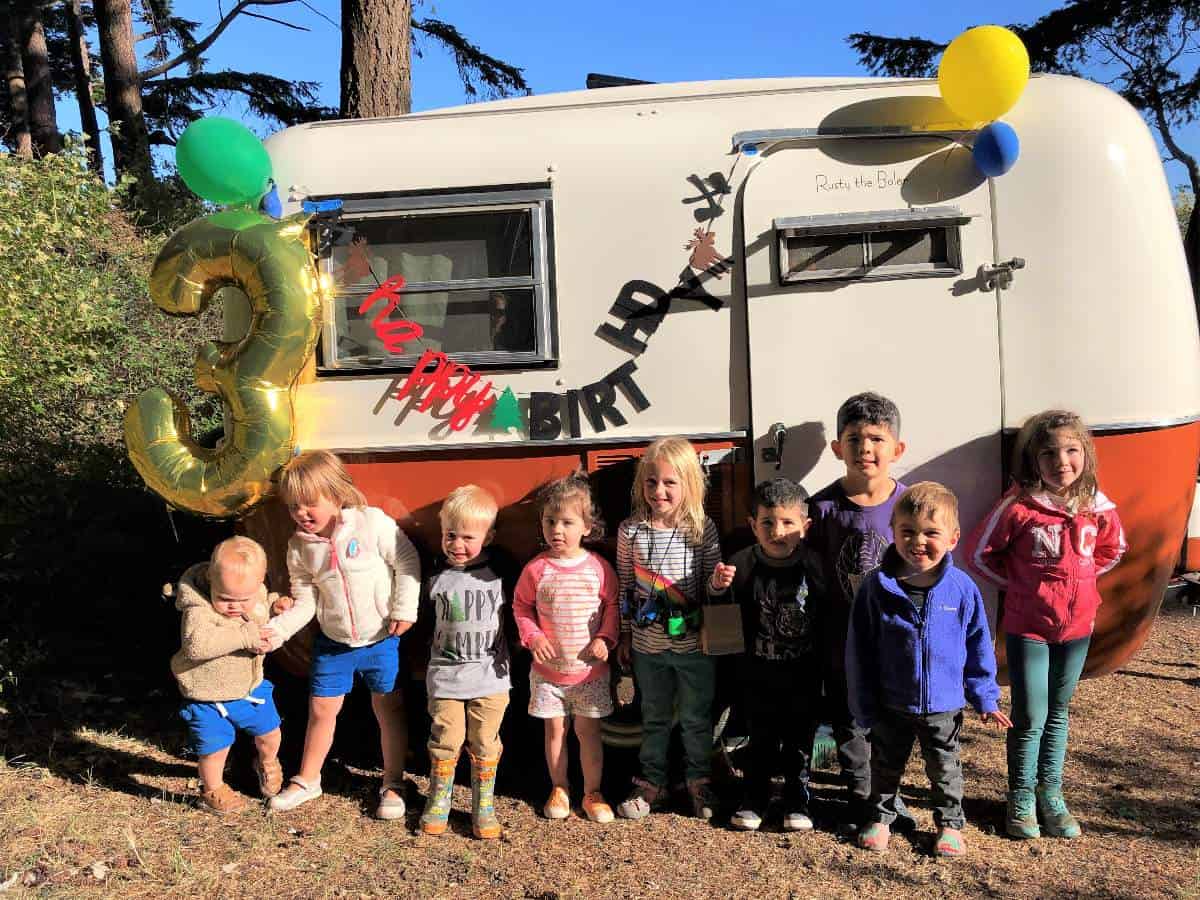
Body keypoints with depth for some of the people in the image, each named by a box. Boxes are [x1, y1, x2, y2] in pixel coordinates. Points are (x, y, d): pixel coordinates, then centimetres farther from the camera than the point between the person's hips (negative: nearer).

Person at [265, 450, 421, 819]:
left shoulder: (373, 523, -18)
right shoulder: (300, 548, -5)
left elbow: (407, 562, -12)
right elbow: (304, 603, 1)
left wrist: (404, 610, -15)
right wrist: (274, 631, -12)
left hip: (381, 639, -3)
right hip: (333, 642, 3)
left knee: (389, 709, 8)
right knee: (321, 709, 12)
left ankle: (392, 784, 24)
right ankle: (306, 780, 34)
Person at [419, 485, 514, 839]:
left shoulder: (500, 572, -5)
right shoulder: (436, 577, -3)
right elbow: (427, 617, 12)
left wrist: (507, 653, 1)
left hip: (490, 676, 0)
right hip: (445, 676, 0)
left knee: (485, 745, 8)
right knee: (445, 742, 7)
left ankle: (484, 806, 24)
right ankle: (438, 801, 27)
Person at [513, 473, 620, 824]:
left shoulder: (598, 567, -8)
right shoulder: (536, 569, -8)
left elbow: (612, 605, 3)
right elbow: (521, 606, 3)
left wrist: (605, 638, -10)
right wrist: (532, 637, -12)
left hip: (590, 669, 0)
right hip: (548, 669, 0)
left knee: (589, 731, 9)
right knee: (554, 730, 12)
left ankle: (592, 793, 25)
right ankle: (559, 790, 30)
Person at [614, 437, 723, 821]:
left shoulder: (702, 529, -9)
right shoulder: (630, 531, -5)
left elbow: (711, 584, -2)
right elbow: (625, 587, 3)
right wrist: (625, 636, 6)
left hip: (694, 644, -1)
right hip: (648, 645, 1)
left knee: (697, 718, 14)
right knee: (653, 717, 17)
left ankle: (700, 782, 32)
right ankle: (652, 784, 32)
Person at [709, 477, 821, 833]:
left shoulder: (813, 563, -12)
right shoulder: (743, 563, -14)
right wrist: (717, 585, -26)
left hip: (804, 673, 1)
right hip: (760, 673, 0)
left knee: (800, 740, 15)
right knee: (761, 740, 14)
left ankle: (797, 801, 32)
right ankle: (754, 800, 31)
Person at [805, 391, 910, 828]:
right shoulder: (823, 507, -8)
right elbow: (815, 580, -2)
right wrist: (819, 636, -3)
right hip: (842, 640, 0)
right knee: (848, 718, 12)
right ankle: (860, 795, 31)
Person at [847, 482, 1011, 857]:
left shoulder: (962, 588, -12)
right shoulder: (877, 586, -14)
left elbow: (979, 646, 0)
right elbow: (859, 650, -8)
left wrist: (985, 697, 2)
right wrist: (864, 705, -7)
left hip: (944, 704, 0)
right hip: (890, 705, 0)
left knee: (945, 768, 18)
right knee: (886, 765, 18)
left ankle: (950, 823, 39)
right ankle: (881, 816, 40)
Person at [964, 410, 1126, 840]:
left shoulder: (1098, 506, -5)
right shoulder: (1019, 505, -17)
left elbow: (1112, 549, 16)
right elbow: (979, 552, -7)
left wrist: (1077, 579, 6)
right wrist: (1019, 583, -4)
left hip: (1076, 626, 4)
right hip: (1027, 626, -4)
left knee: (1058, 712, 16)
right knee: (1030, 718, 2)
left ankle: (1050, 793, 31)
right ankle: (1022, 797, 20)